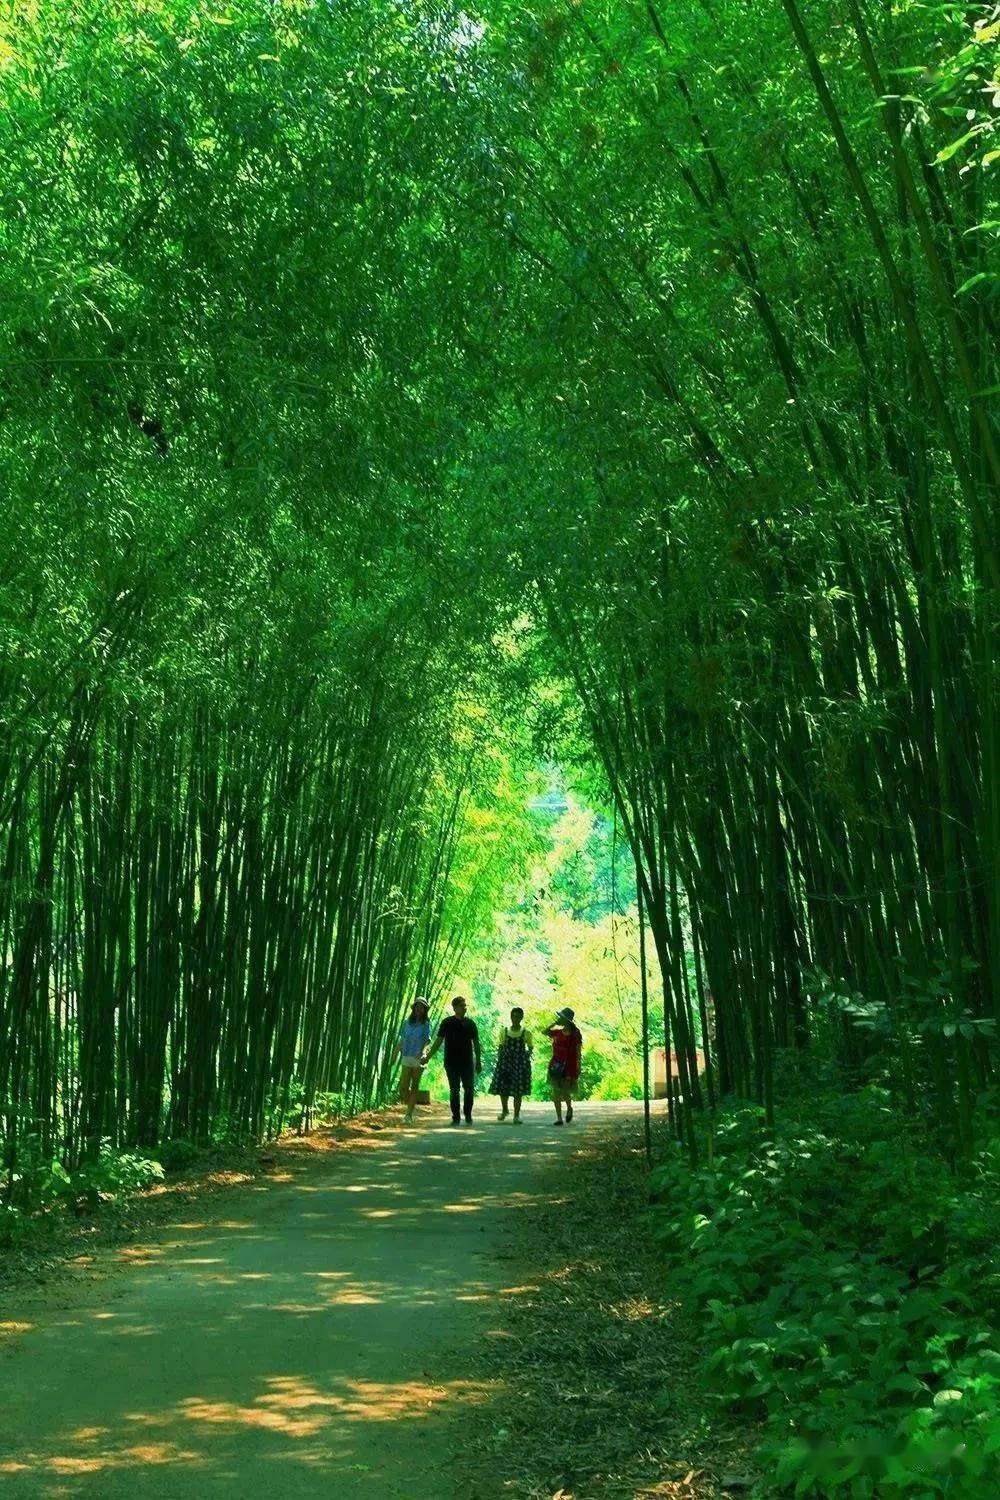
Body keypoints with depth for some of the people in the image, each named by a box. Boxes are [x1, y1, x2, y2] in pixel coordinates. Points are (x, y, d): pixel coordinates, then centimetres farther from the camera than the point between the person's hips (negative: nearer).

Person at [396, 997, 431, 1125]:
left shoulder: (426, 1025, 2)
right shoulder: (407, 1023, 9)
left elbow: (427, 1041, -7)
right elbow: (401, 1041, 14)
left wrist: (423, 1052, -26)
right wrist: (395, 1056, 12)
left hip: (418, 1059, -2)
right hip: (406, 1058, 2)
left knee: (414, 1087, -1)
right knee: (403, 1087, -5)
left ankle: (408, 1114, 1)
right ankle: (410, 1110, 17)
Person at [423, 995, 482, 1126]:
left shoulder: (470, 1023, 6)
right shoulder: (447, 1022, 2)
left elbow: (476, 1043, 11)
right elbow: (438, 1041, 4)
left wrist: (478, 1061, 9)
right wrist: (428, 1057, -2)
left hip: (467, 1062, 1)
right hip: (451, 1063, -1)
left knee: (469, 1089, -1)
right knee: (454, 1090, 2)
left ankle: (468, 1115, 12)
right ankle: (456, 1117, 7)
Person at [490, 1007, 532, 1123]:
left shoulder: (526, 1033, 1)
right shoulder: (504, 1031, 5)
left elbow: (530, 1048, 8)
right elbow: (500, 1047, 9)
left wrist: (527, 1055, -10)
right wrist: (499, 1060, -1)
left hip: (520, 1062, -1)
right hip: (505, 1061, 1)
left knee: (518, 1090, -2)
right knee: (502, 1087, 0)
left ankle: (516, 1115, 7)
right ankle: (504, 1110, 26)